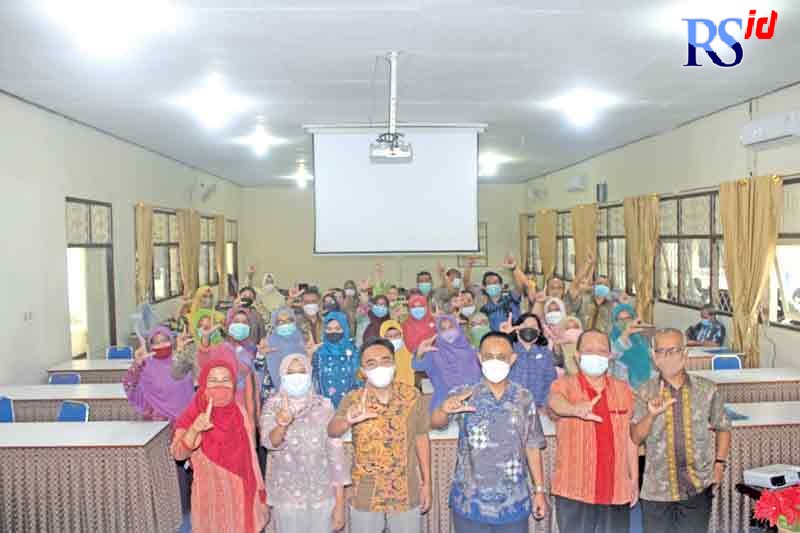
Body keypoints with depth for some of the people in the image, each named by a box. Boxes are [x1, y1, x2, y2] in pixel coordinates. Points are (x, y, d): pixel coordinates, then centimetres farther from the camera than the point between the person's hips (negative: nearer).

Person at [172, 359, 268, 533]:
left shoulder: (239, 412, -4)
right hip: (212, 497, -3)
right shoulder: (192, 417, -15)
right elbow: (178, 454, -32)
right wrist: (194, 430, -50)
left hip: (242, 495, 4)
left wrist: (259, 492, 9)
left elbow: (249, 456, 6)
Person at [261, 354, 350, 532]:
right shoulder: (273, 405, -5)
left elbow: (336, 452, -5)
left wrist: (340, 503, -7)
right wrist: (281, 425, -43)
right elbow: (269, 442, -21)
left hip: (323, 494, 0)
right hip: (286, 495, 0)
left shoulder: (324, 406, -6)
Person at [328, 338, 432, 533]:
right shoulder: (353, 400, -11)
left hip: (406, 494, 1)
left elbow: (421, 438, 1)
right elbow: (332, 431, -26)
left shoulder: (412, 396, -9)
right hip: (365, 496, 0)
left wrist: (426, 483, 3)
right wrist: (347, 421, -48)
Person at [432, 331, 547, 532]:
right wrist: (444, 410, -45)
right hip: (470, 504, -1)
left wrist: (539, 490, 5)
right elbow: (435, 422, -24)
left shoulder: (524, 398, -1)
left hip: (514, 505, 1)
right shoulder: (463, 395, -7)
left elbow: (532, 447, 6)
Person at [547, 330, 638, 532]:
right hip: (575, 492, -3)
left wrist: (634, 479, 11)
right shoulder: (564, 385, -5)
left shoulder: (623, 389, 7)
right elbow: (555, 401, -29)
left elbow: (630, 437, 12)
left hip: (617, 492, 3)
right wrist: (576, 409, -50)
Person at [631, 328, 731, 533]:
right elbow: (635, 438, -5)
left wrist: (719, 463, 2)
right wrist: (651, 415, -21)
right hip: (656, 489, 0)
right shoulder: (644, 394, -1)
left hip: (698, 487, 0)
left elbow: (723, 428, 13)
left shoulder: (707, 390, 2)